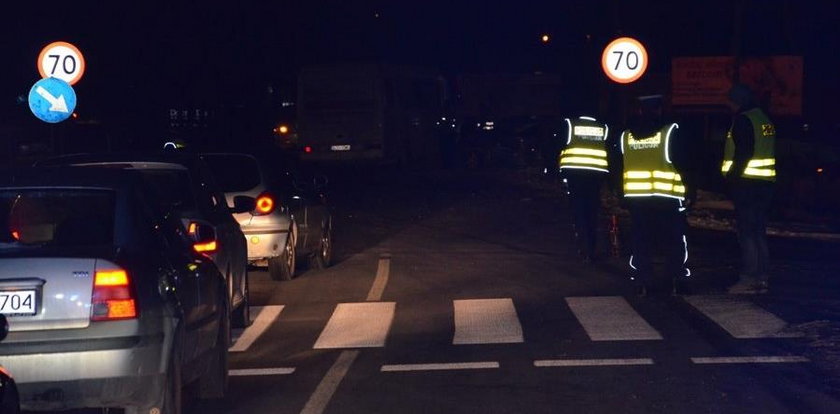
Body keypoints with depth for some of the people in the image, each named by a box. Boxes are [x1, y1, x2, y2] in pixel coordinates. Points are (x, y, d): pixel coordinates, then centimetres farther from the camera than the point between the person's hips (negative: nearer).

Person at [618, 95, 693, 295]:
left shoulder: (626, 135, 5)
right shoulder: (670, 131, -6)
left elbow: (619, 167, 10)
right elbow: (683, 163, -6)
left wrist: (622, 196, 16)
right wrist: (689, 189, 2)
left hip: (635, 198, 3)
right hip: (667, 198, -3)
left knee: (641, 242, 8)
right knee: (674, 242, 6)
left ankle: (641, 282, 8)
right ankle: (678, 281, 6)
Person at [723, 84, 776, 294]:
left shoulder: (743, 120, -11)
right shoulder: (765, 119, 16)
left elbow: (743, 153, -19)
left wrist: (732, 176, -13)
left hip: (747, 182, -9)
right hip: (766, 182, 9)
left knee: (746, 231, -7)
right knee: (759, 231, 11)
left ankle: (749, 278, -8)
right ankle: (762, 278, 12)